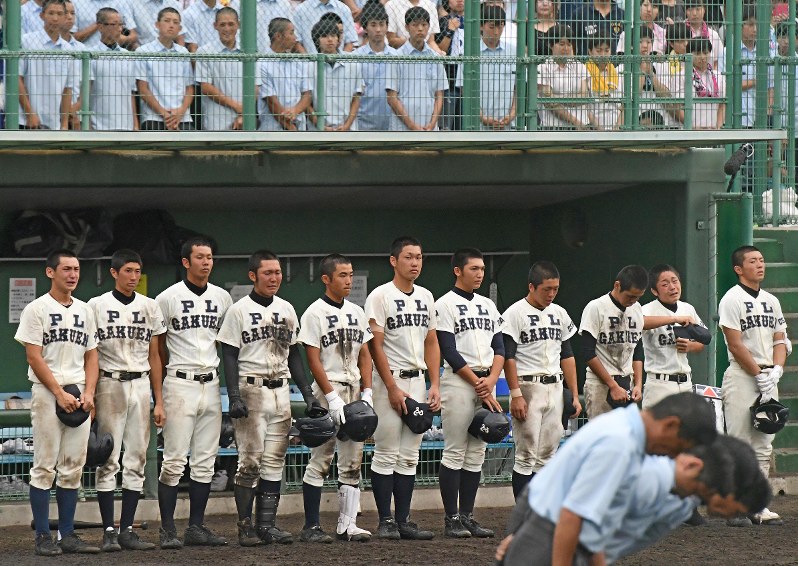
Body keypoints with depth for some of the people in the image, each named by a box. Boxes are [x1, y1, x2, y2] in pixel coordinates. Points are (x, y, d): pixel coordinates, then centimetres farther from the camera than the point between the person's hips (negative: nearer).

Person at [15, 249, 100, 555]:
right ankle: (43, 536, -3)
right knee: (45, 466, -5)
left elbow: (91, 355, 16)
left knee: (73, 467, 5)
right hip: (47, 393, -6)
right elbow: (34, 357, -8)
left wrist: (89, 393, 1)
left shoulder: (84, 310, 15)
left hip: (79, 395, 6)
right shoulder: (37, 309, -3)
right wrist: (59, 393, -14)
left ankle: (68, 534, 9)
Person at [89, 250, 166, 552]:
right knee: (108, 460, -4)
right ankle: (109, 531, -1)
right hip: (109, 383, -4)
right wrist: (88, 397, -7)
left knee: (137, 460, 3)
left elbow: (154, 357, 12)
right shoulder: (97, 306, 0)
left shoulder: (150, 307, 10)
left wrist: (159, 402, 8)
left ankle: (127, 530, 8)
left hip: (141, 385, 4)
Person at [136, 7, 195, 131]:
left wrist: (181, 111, -5)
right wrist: (163, 113, -9)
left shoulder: (183, 53, 15)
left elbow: (190, 88, 15)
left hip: (182, 119, 3)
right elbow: (143, 88, -1)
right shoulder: (143, 52, 3)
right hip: (154, 119, -3)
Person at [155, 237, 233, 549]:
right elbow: (158, 343, 2)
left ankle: (196, 527, 11)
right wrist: (175, 371, 2)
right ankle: (167, 530, -3)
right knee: (174, 460, -7)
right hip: (180, 384, -5)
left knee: (205, 461, 6)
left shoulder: (222, 298, 10)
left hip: (211, 383, 5)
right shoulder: (168, 298, -4)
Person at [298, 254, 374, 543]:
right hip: (327, 391, -7)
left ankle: (347, 524, 8)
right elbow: (313, 359, -11)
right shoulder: (315, 313, -6)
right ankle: (311, 526, -3)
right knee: (320, 459, -6)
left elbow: (364, 355, 15)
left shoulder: (357, 313, 13)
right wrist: (332, 396, -17)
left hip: (354, 392, 7)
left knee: (353, 461, 5)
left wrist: (367, 392, 4)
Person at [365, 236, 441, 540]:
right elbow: (375, 346, -11)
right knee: (387, 455, -5)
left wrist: (435, 385, 6)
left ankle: (403, 521, 10)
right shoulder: (380, 296, -8)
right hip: (389, 379, -6)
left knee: (409, 457, 7)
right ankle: (386, 521, -1)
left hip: (418, 381, 6)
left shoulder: (426, 297, 12)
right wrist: (392, 388, -15)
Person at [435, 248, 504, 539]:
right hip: (458, 382, -6)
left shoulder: (488, 305, 16)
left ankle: (467, 516, 10)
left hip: (486, 382, 6)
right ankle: (452, 519, -4)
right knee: (454, 453, -6)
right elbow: (450, 352, -11)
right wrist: (478, 384, -13)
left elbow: (499, 347, 12)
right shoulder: (444, 305, -4)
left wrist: (491, 380, -5)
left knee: (476, 454, 6)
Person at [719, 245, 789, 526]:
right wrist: (760, 375, -12)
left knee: (763, 446, 6)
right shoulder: (732, 300, -7)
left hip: (768, 378, 7)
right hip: (741, 376, -7)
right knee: (740, 444, -8)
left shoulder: (771, 301, 15)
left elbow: (780, 341, 15)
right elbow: (736, 345, -12)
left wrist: (775, 371, -3)